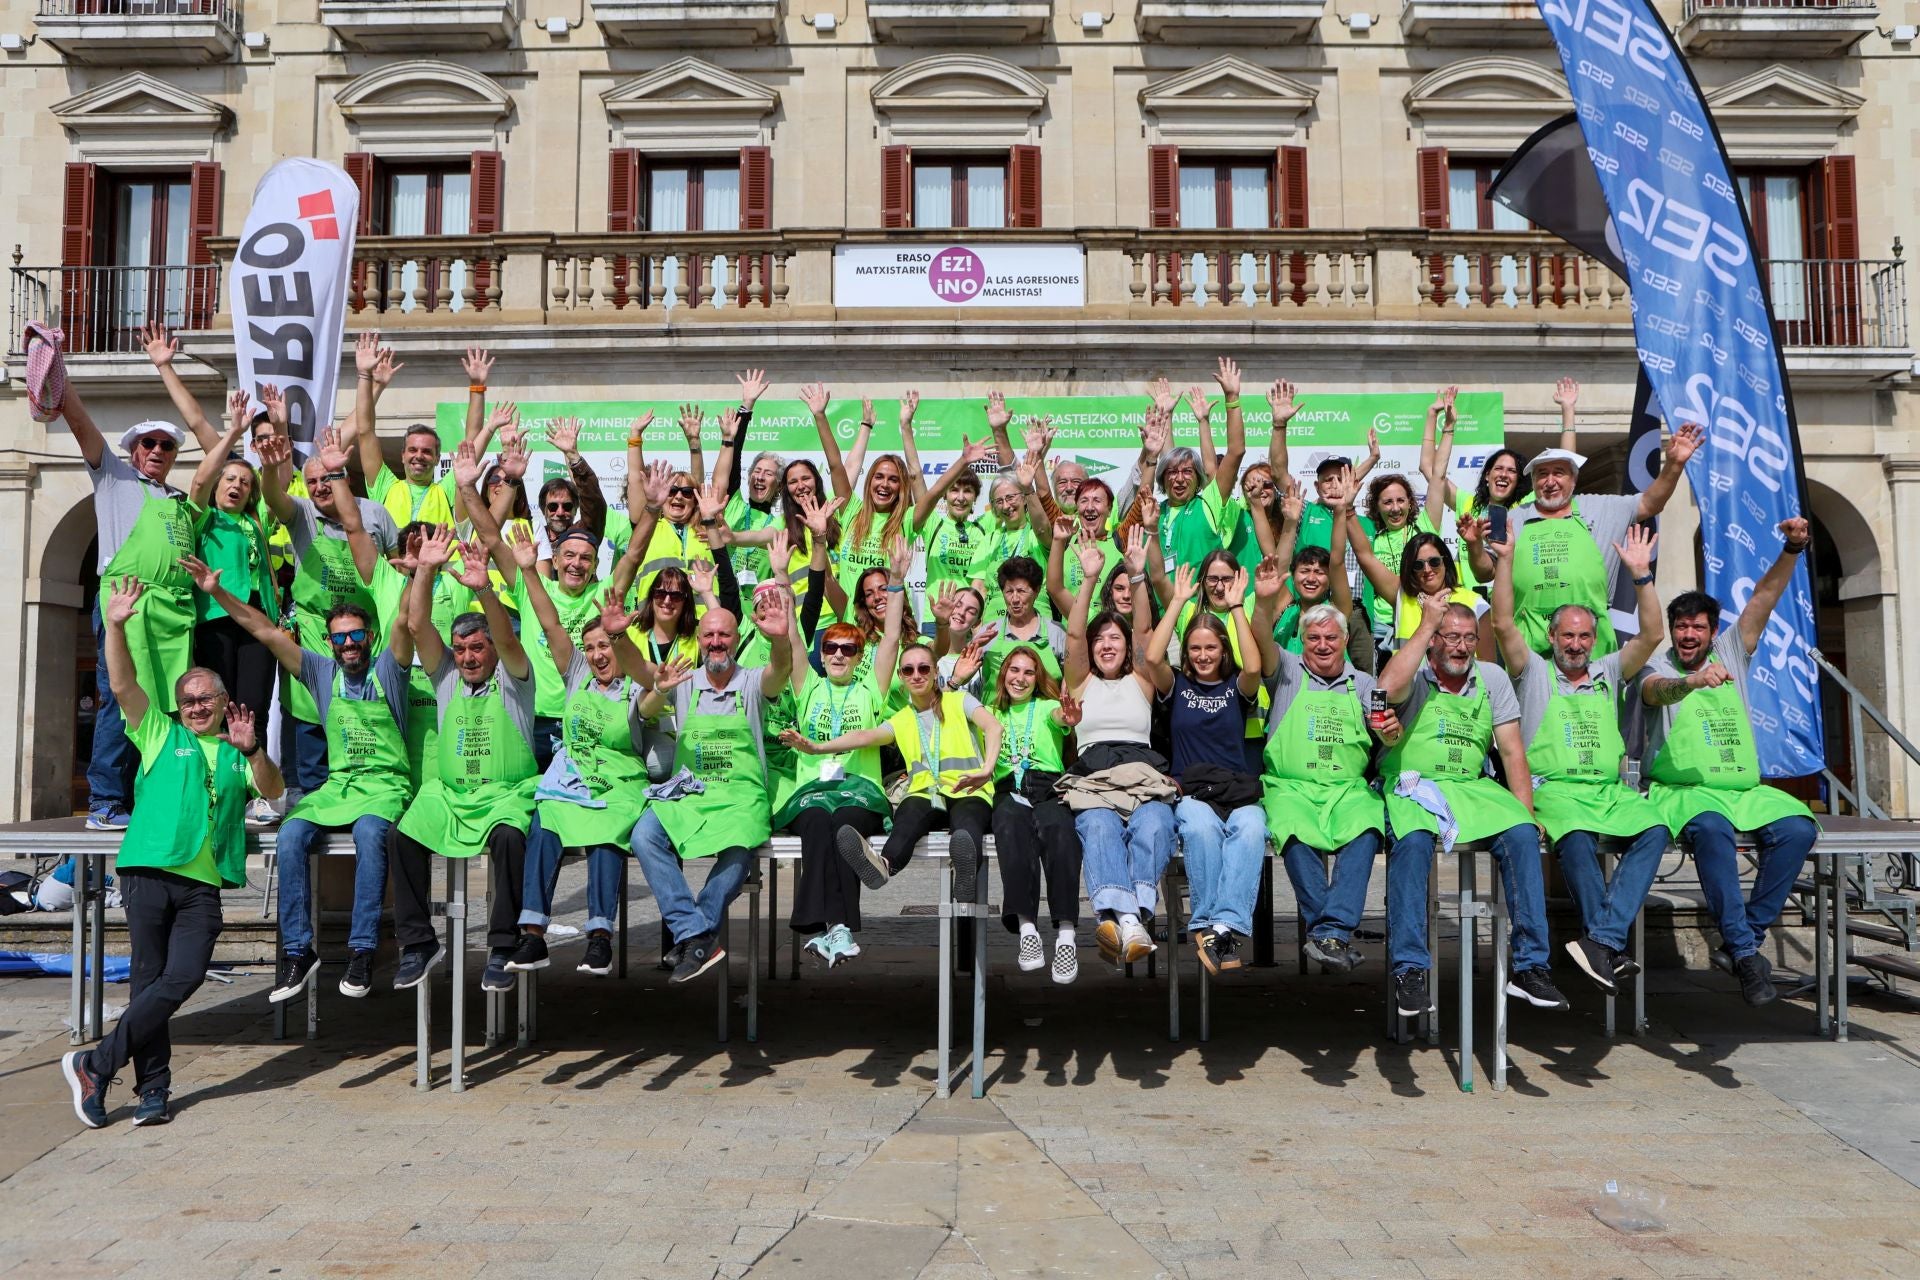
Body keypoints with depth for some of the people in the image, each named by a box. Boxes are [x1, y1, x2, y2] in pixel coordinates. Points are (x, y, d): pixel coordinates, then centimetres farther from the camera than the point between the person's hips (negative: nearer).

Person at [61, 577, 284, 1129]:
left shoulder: (237, 754, 18)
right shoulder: (160, 734, 15)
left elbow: (272, 790, 4)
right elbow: (124, 685, 4)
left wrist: (251, 750, -12)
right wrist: (115, 627, -7)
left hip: (203, 882, 1)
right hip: (149, 871, -1)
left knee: (183, 976, -11)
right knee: (148, 976, -1)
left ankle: (97, 1063, 0)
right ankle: (153, 1086, 7)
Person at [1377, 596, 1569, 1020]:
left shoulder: (1492, 678, 11)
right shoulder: (1414, 676, 0)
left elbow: (1513, 752, 10)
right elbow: (1388, 688, -27)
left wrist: (1525, 811, -2)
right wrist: (1426, 624, -19)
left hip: (1471, 788, 4)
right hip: (1411, 787, -3)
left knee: (1522, 835, -23)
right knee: (1413, 842, -34)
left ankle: (1530, 965, -16)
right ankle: (1409, 968, -27)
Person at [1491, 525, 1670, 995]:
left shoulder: (1608, 674, 23)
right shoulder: (1534, 672, 14)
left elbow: (1652, 634, 11)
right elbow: (1503, 624, -1)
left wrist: (1641, 575, 2)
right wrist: (1505, 560, -7)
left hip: (1610, 790, 4)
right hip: (1554, 789, -4)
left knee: (1655, 830, -28)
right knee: (1576, 838, -36)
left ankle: (1602, 939, -35)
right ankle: (1614, 951, -28)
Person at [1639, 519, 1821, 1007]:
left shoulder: (1732, 652, 15)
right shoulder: (1658, 667, 4)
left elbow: (1764, 597, 6)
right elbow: (1656, 690, -22)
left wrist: (1791, 550, -8)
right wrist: (1691, 681, -44)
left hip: (1744, 787, 5)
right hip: (1681, 788, -4)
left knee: (1799, 828, -24)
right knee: (1711, 827, -37)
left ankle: (1744, 936, -15)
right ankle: (1745, 951, -29)